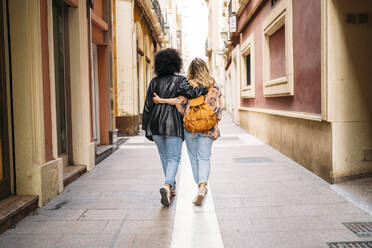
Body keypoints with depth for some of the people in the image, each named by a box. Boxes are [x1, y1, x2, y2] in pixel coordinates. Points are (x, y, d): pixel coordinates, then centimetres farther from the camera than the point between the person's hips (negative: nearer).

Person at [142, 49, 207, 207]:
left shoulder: (154, 82, 5)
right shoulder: (179, 80, -5)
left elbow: (148, 106, 4)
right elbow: (190, 92, -22)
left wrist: (147, 128, 9)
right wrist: (206, 87, -5)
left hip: (156, 124, 4)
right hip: (173, 124, -3)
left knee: (164, 155, 19)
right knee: (173, 158, 1)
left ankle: (171, 186, 31)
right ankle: (167, 185, -23)